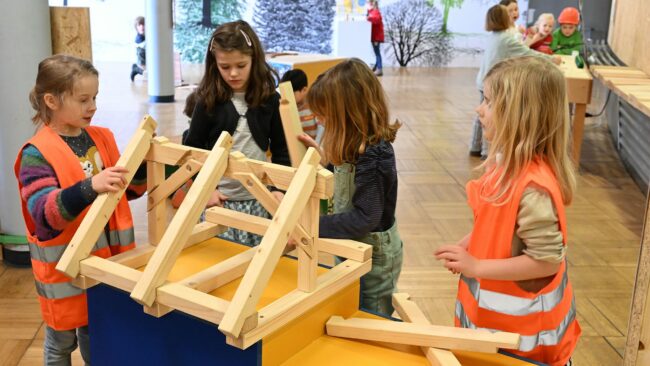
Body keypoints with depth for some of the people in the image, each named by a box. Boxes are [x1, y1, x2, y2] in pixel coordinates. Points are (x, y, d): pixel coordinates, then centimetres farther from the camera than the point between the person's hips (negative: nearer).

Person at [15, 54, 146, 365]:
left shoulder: (102, 138, 2)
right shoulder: (37, 153, -16)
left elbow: (127, 189, 11)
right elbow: (45, 214, -27)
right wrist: (89, 187, -42)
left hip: (107, 258, 5)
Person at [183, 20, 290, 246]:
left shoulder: (270, 99, -1)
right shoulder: (208, 101, -3)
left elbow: (281, 150, 6)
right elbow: (193, 150, 3)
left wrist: (279, 188, -3)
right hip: (219, 197, -1)